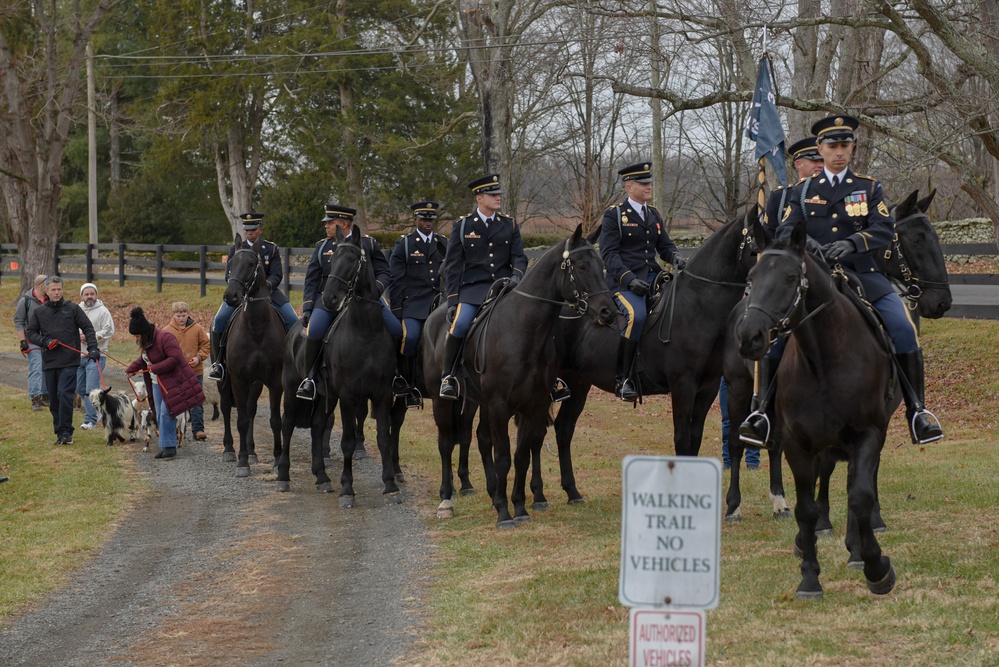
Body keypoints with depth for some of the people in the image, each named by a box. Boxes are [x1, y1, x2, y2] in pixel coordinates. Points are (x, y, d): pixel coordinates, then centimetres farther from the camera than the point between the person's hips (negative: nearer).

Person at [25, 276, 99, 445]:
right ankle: (60, 431, 15)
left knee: (65, 395, -15)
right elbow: (30, 333, 11)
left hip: (69, 362, -3)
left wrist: (92, 347, -9)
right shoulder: (38, 312, 10)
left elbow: (87, 328, 4)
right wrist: (44, 341, -7)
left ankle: (65, 432, -11)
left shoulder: (73, 308, 4)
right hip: (49, 362, 3)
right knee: (54, 400, 7)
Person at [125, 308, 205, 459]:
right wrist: (131, 369, 15)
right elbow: (143, 358, 28)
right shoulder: (145, 342, 10)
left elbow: (175, 358, -27)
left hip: (172, 382, -9)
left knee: (166, 413, -14)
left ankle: (169, 446, -9)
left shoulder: (164, 338, -20)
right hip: (157, 383, 9)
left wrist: (156, 368, -22)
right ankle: (166, 446, 11)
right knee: (160, 416, 6)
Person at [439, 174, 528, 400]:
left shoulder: (510, 225, 14)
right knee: (459, 325, -27)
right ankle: (448, 377, -11)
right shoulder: (462, 226, 8)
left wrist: (517, 275, -13)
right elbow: (452, 265, 6)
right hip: (472, 288, -2)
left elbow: (519, 256, 11)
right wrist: (452, 300, -2)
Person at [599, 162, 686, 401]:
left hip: (651, 276, 7)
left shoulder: (653, 215, 19)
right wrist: (630, 279, -22)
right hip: (624, 280, -7)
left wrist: (676, 257, -5)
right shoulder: (613, 215, -1)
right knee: (636, 316, -33)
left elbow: (665, 246, 20)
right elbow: (609, 254, -8)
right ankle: (622, 378, -23)